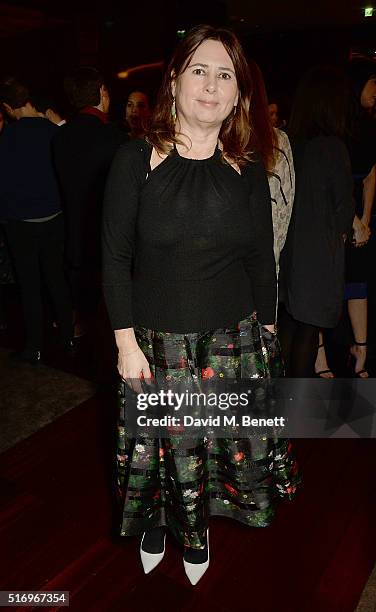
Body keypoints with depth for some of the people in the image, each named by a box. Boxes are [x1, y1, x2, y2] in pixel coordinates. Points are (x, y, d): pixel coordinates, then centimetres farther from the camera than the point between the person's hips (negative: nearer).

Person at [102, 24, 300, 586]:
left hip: (235, 340, 3)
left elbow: (263, 262, 7)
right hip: (157, 343, -2)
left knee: (232, 442, 12)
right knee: (162, 443, 12)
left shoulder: (248, 172, 1)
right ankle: (156, 524, 46)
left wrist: (265, 337, 8)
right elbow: (115, 260, -6)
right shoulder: (136, 161, -7)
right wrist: (127, 344, -8)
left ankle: (197, 528, 44)